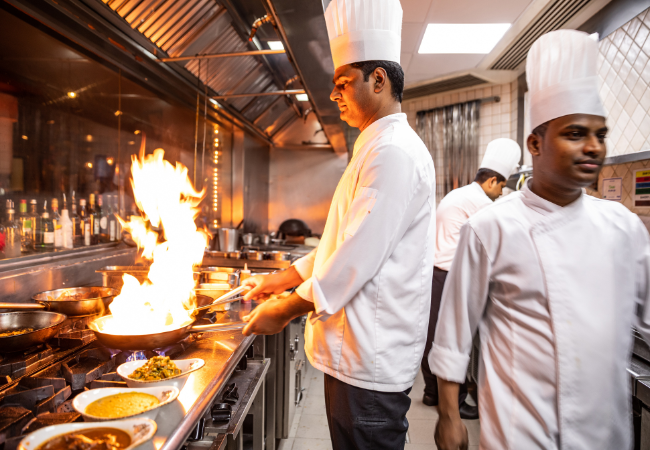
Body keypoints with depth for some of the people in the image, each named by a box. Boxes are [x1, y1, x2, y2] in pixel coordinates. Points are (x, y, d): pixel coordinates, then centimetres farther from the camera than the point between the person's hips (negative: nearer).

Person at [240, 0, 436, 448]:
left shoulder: (394, 151, -19)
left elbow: (358, 258, -24)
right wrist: (278, 280, 14)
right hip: (360, 350, 10)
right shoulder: (377, 148, 16)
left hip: (371, 358, -10)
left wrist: (284, 311, -12)